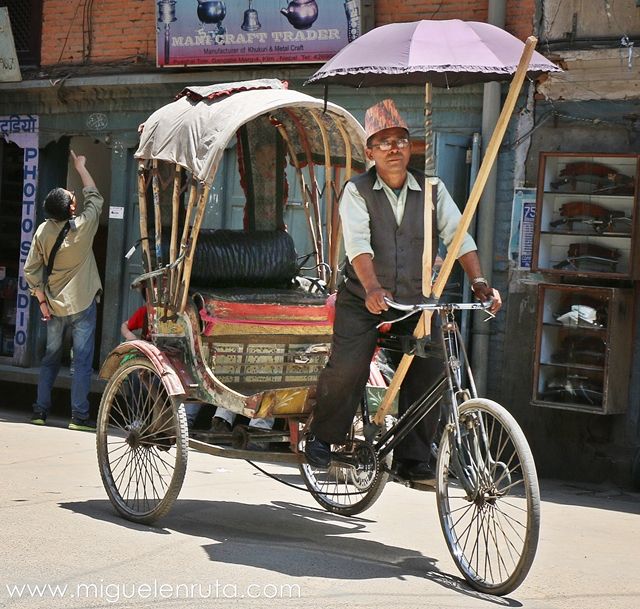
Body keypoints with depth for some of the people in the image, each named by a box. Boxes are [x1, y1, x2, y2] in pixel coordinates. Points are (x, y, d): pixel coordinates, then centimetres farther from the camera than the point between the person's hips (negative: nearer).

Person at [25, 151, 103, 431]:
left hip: (53, 305, 4)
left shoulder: (43, 231, -4)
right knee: (82, 360, -1)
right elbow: (94, 196, 3)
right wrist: (81, 167, 15)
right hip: (82, 303, -4)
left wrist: (42, 301, 6)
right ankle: (79, 415, -3)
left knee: (50, 358, 15)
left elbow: (31, 269, -2)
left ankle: (40, 411, 14)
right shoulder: (83, 227, -14)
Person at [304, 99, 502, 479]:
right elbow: (358, 243, -21)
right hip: (364, 302, -3)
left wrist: (479, 283, -23)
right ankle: (322, 438, 9)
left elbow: (459, 236, -7)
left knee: (429, 374, -8)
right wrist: (372, 288, -38)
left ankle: (414, 459, 6)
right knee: (346, 370, -16)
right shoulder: (358, 192, -5)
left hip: (416, 303, 3)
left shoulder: (431, 190, 3)